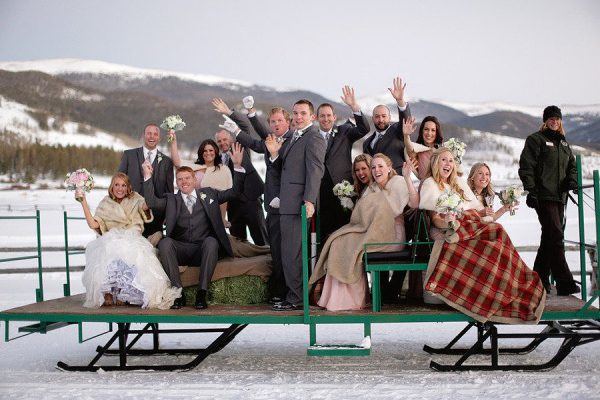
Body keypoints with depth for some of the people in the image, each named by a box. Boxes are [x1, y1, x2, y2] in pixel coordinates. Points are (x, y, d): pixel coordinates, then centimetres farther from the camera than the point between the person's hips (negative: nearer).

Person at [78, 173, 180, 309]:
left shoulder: (135, 200, 22)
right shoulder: (105, 204, 22)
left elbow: (146, 207, 2)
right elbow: (93, 224, 9)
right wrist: (83, 202, 4)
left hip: (133, 238, -1)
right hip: (111, 239, 1)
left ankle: (121, 293, -29)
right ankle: (107, 293, -32)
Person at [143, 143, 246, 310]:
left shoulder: (208, 194, 18)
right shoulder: (171, 199, 18)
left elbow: (235, 191, 12)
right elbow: (151, 202, 2)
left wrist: (238, 166, 0)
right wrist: (148, 176, -2)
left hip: (203, 250, -1)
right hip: (180, 250, 1)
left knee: (211, 241, -33)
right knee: (165, 242, -30)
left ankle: (202, 293, -30)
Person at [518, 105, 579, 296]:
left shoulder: (564, 143, 21)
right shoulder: (536, 140, 0)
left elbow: (572, 165, 25)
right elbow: (526, 167, -7)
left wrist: (572, 180, 3)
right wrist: (531, 191, -16)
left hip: (560, 197, 7)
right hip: (543, 196, -7)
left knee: (549, 238, 10)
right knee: (556, 237, -14)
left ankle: (540, 279, 18)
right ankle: (565, 283, -16)